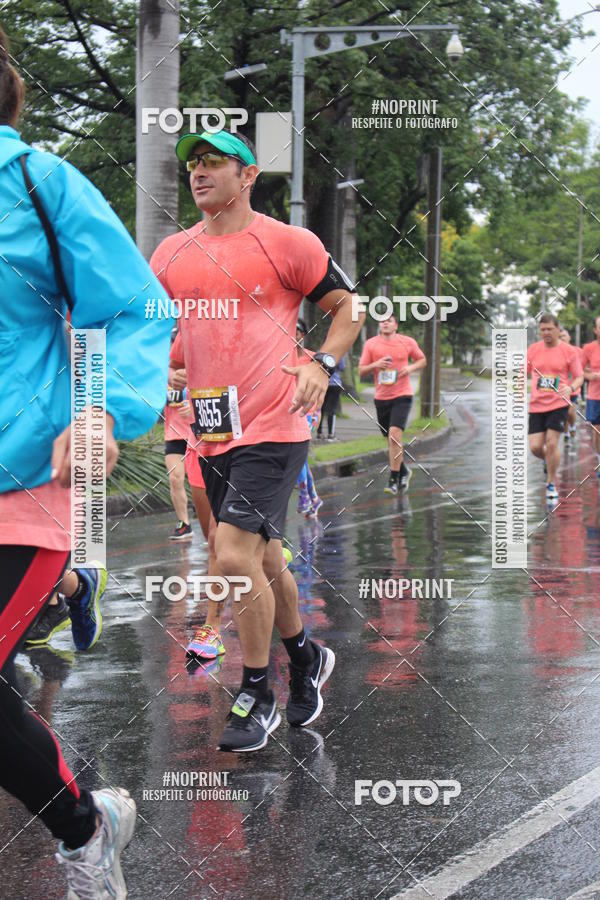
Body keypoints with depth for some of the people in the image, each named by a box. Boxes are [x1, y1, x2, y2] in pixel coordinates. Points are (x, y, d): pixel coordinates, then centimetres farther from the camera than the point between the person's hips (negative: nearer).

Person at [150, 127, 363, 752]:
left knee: (236, 558, -15)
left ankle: (256, 697, 0)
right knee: (260, 560, 17)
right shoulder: (172, 253, 10)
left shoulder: (287, 243, -4)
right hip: (212, 431, 6)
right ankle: (306, 659, 39)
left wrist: (321, 365, -13)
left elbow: (347, 307, 3)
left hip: (271, 427, -6)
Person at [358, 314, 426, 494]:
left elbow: (422, 360, 15)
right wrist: (375, 365, -15)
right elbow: (361, 371, 5)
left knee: (395, 433, -20)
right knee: (390, 438, 12)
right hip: (381, 397, 3)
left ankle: (394, 480, -16)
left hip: (402, 395, -3)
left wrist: (411, 368, -6)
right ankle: (404, 472, 37)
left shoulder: (408, 342, 1)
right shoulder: (371, 344, 3)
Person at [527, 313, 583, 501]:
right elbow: (524, 373, 16)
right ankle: (549, 462, 32)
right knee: (535, 447, -4)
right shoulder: (533, 350, 5)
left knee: (551, 443, -10)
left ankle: (551, 484, 7)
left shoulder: (569, 351, -3)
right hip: (536, 405, 3)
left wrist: (571, 388, -20)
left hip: (558, 404, -3)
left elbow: (579, 377, 0)